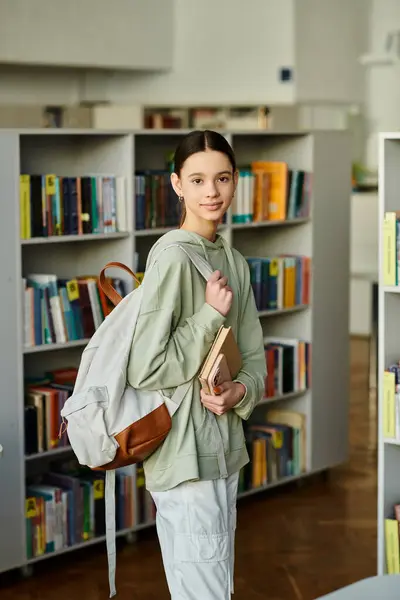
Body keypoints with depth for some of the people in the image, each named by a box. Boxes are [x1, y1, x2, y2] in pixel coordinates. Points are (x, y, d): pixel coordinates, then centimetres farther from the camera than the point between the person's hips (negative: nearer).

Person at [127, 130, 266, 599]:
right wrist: (211, 313, -16)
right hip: (184, 455, -8)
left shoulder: (233, 261, 10)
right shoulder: (173, 256, -16)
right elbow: (145, 370, -20)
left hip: (224, 451, 8)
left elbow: (253, 357, 13)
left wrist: (241, 391, -8)